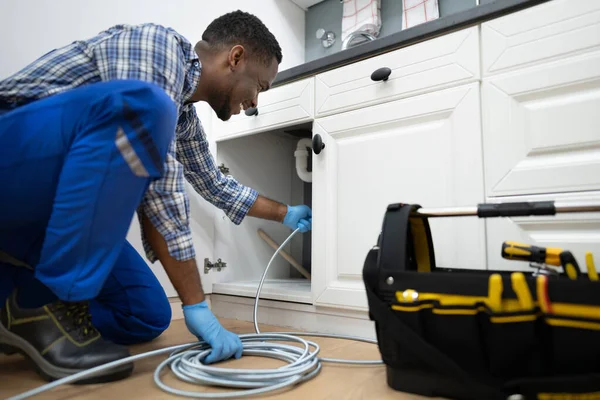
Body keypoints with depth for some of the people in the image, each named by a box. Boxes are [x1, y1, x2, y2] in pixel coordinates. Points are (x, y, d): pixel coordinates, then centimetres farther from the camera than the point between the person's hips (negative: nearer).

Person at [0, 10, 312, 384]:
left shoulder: (184, 116, 11)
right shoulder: (159, 43, -14)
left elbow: (213, 182, 26)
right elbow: (158, 190, -25)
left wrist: (285, 213, 35)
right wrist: (197, 305, -22)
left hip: (51, 208, 8)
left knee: (148, 317, 0)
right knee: (144, 106, -32)